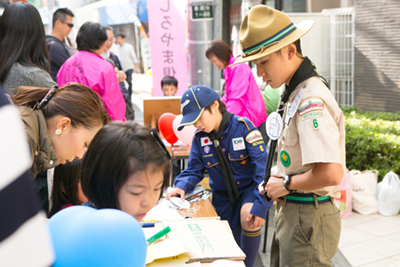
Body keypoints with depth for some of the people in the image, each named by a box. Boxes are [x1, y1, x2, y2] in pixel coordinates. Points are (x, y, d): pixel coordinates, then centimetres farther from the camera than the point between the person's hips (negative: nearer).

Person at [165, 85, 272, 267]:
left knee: (249, 217, -33)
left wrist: (260, 205, -31)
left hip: (249, 189, -5)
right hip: (222, 196, 5)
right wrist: (181, 187, -20)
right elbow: (193, 171, 4)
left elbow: (263, 165, -23)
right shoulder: (199, 138, -3)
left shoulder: (243, 126, -18)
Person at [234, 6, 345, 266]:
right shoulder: (294, 93, 8)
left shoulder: (312, 100, -24)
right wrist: (277, 181, 7)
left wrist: (286, 184, -19)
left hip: (308, 219, -10)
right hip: (290, 211, 10)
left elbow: (330, 174, -33)